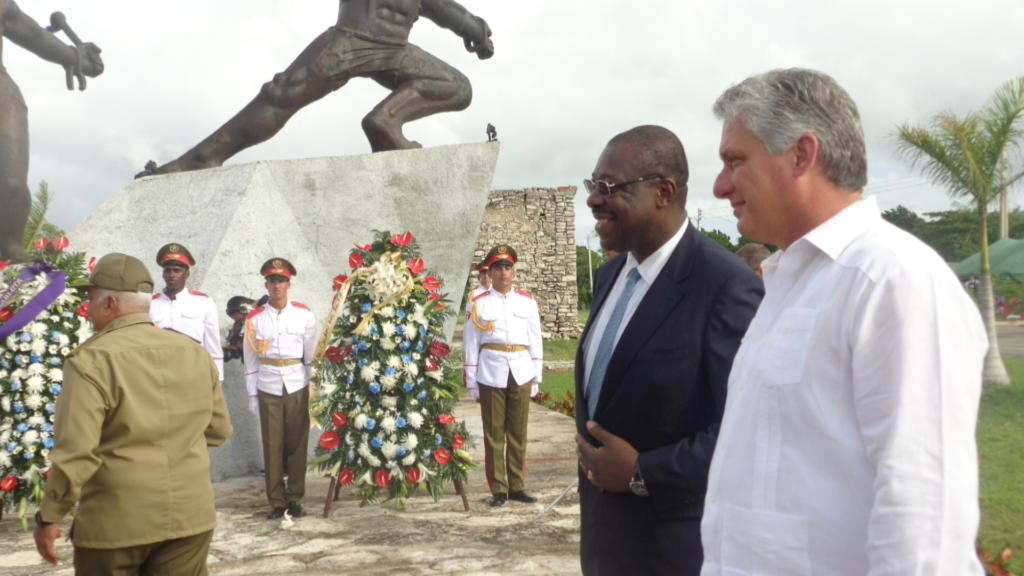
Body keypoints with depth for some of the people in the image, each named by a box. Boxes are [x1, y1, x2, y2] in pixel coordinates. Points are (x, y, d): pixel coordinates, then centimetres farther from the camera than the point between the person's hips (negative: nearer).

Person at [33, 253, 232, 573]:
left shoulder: (92, 361, -14)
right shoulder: (194, 353, 3)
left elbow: (75, 452, -19)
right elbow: (219, 430, 10)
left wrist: (49, 517, -8)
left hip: (115, 523, -4)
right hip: (189, 517, 5)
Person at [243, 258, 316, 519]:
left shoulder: (304, 314, 3)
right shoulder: (254, 318, 3)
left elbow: (312, 354, 7)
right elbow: (250, 359, 6)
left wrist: (316, 387, 5)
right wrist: (252, 395, 4)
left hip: (297, 387, 0)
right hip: (268, 389, 0)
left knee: (297, 444, 3)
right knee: (272, 445, 2)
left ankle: (295, 498, 13)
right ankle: (276, 501, 11)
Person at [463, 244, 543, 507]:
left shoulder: (528, 302, 9)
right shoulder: (479, 304, 2)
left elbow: (536, 340, 11)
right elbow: (471, 345, 3)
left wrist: (536, 377, 7)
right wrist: (472, 382, 0)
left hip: (521, 374, 2)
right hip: (491, 374, -2)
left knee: (518, 433, 6)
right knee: (494, 434, 2)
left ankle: (517, 487, 16)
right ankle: (498, 490, 8)